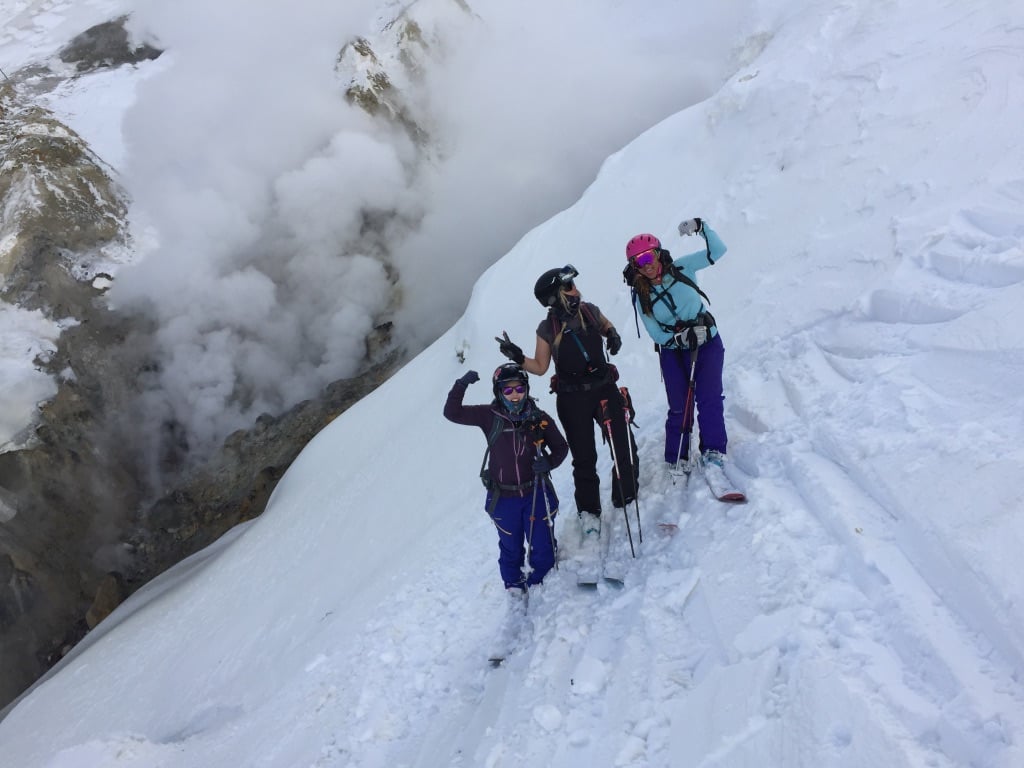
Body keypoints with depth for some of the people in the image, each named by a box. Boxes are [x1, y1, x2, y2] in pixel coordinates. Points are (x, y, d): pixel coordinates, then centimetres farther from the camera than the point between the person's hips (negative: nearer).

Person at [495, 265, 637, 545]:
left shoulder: (590, 310, -2)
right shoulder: (547, 329, -8)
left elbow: (606, 325, 20)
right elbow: (540, 367, -1)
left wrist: (613, 336, -2)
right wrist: (518, 357, -18)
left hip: (604, 390, 2)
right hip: (572, 400, -2)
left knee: (625, 451, -2)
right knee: (584, 459, 6)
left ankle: (627, 500, 21)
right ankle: (589, 512, 23)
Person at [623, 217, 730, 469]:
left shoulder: (681, 268, -7)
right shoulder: (641, 297, -6)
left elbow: (717, 251, -10)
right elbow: (656, 333, -6)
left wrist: (700, 227, -23)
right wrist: (680, 339, -23)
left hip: (708, 342, 0)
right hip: (673, 352, 1)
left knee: (709, 398, -11)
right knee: (679, 406, 2)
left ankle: (713, 450, -1)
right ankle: (676, 459, 15)